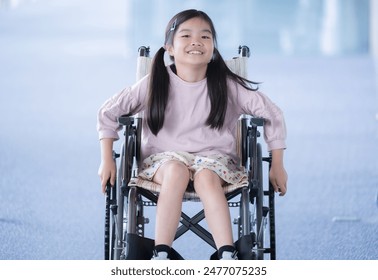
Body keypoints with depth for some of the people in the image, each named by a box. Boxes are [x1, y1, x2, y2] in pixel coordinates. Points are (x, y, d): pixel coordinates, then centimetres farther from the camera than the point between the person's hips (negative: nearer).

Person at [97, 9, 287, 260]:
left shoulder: (227, 85, -3)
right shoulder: (155, 83, -3)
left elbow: (272, 115, 2)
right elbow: (108, 113, 4)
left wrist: (277, 166, 2)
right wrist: (107, 160, -2)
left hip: (214, 157, 0)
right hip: (164, 157, 0)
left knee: (206, 176, -37)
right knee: (177, 170, -37)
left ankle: (228, 257, -44)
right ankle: (160, 256, -36)